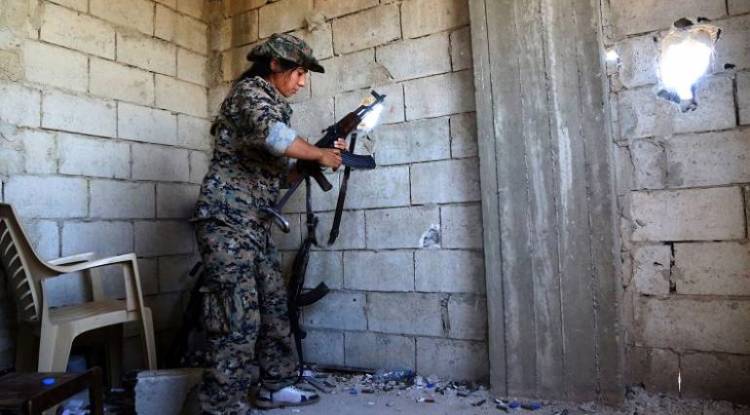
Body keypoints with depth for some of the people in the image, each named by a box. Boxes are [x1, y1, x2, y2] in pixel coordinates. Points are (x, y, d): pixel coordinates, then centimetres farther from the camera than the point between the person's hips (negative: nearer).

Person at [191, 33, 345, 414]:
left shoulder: (273, 104, 23)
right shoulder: (250, 90, -4)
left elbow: (278, 173, 21)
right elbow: (272, 135, -26)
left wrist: (323, 155, 12)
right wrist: (318, 154, -12)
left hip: (254, 222, 10)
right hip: (227, 218, -10)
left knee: (274, 303, 13)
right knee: (238, 318, -10)